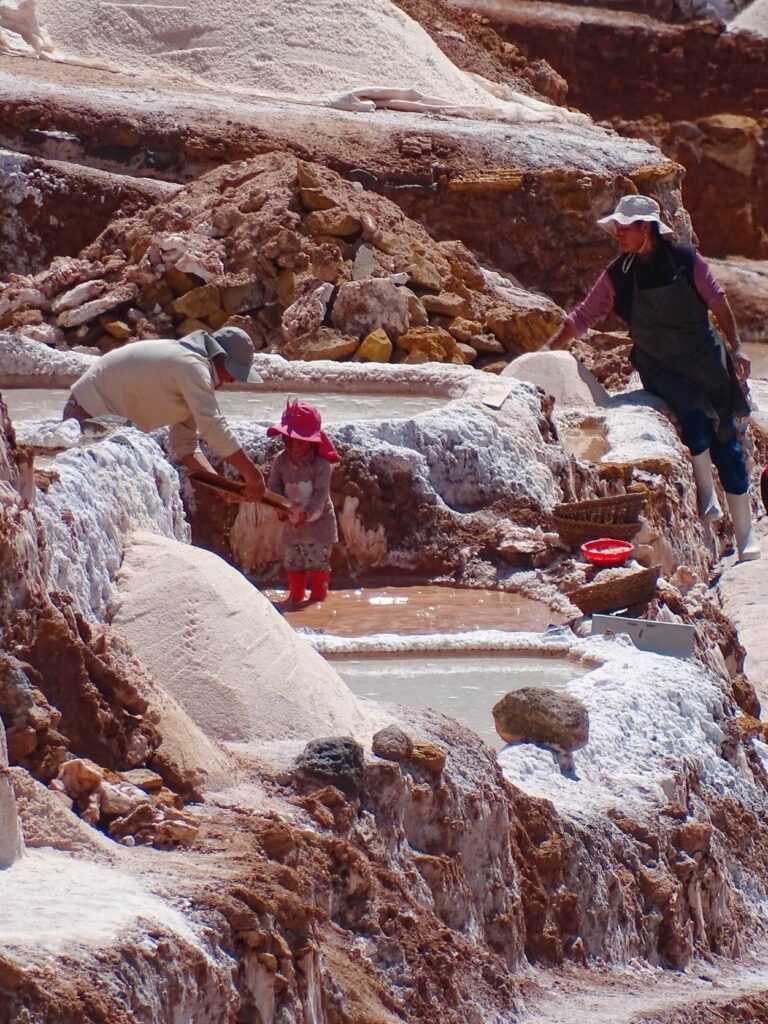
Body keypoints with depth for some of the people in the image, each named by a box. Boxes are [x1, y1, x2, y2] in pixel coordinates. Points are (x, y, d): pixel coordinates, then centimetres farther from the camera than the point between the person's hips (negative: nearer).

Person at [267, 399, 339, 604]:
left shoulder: (320, 464, -19)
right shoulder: (281, 461, -5)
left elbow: (321, 493, -22)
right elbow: (274, 485, -1)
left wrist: (308, 513, -33)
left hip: (318, 521, -5)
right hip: (292, 522, 5)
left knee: (319, 561, -1)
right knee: (292, 562, 11)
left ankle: (318, 595, 11)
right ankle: (296, 594, 24)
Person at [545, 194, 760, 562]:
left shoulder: (685, 260, -8)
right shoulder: (617, 276, -4)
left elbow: (718, 302, 1)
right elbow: (583, 317, 1)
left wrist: (735, 348, 0)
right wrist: (546, 352, -3)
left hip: (706, 361, 0)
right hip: (660, 369, 0)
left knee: (726, 441, -2)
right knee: (696, 417, -29)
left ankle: (745, 536, 3)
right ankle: (706, 496, -10)